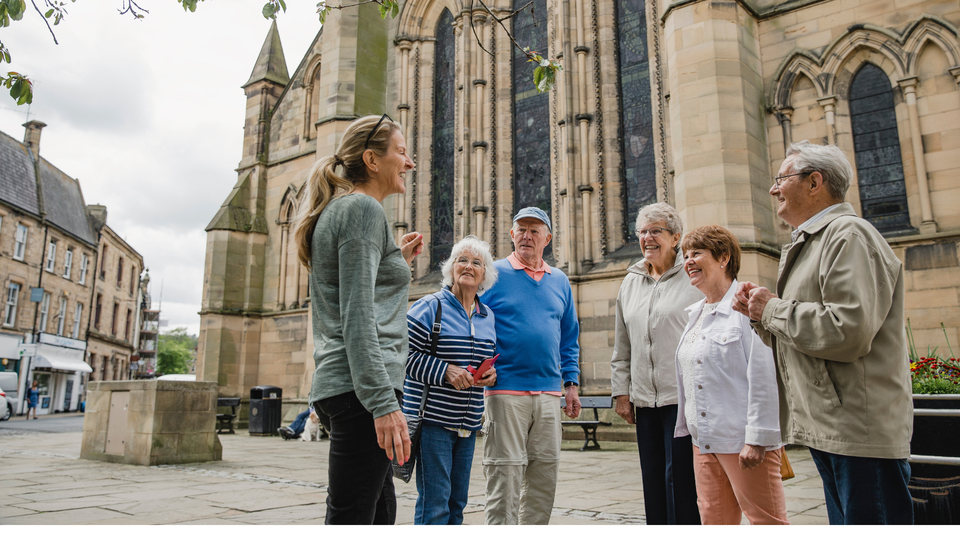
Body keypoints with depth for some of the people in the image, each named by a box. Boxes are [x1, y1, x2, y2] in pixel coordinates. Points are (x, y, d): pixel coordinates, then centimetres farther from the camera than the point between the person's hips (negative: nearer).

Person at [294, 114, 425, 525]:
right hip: (361, 387, -11)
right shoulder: (363, 208, -9)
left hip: (342, 385, 11)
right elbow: (357, 315, -18)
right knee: (350, 519, -5)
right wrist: (383, 402, -22)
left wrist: (397, 261, 22)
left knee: (380, 511, 18)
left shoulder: (341, 209, 21)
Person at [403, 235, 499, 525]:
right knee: (434, 502, -5)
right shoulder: (429, 307, -7)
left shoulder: (487, 316, 13)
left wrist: (491, 373, 2)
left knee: (457, 501, 14)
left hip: (468, 422, 7)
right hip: (433, 417, -6)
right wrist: (444, 371, -20)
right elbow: (405, 354, -10)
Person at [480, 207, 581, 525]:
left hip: (549, 392, 5)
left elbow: (569, 337, 18)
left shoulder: (560, 281, 14)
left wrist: (571, 382, 12)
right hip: (505, 390, -5)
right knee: (505, 475, -3)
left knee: (545, 475, 10)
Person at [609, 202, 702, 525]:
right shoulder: (631, 283, 16)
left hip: (683, 397, -5)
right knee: (653, 482, 10)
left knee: (679, 478, -4)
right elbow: (622, 346, 18)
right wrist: (621, 391, 12)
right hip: (645, 400, 5)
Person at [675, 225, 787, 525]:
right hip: (704, 441, 8)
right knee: (713, 520, 12)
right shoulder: (695, 314, 14)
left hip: (742, 440, -8)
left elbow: (764, 378, -16)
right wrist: (688, 428, 20)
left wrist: (757, 438, -18)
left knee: (767, 521, 1)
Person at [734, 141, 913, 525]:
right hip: (828, 430, 10)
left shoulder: (849, 235, -13)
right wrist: (760, 315, 5)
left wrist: (774, 310, -14)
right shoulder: (810, 243, 19)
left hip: (861, 431, -10)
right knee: (844, 522, 18)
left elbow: (849, 330, -26)